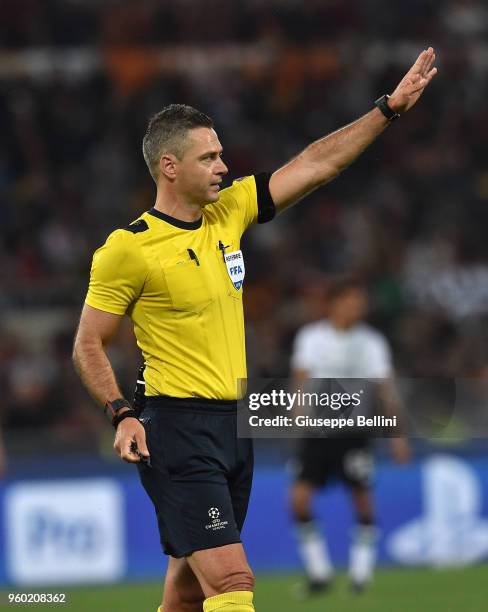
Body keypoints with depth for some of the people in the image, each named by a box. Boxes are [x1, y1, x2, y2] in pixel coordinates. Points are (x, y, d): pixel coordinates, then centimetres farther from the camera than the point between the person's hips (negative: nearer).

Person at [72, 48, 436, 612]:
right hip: (179, 430, -7)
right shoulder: (127, 249, -10)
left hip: (234, 427, 8)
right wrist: (121, 416, -17)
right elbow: (88, 346, -4)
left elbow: (316, 164, 10)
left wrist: (390, 107, 6)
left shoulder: (228, 213, 8)